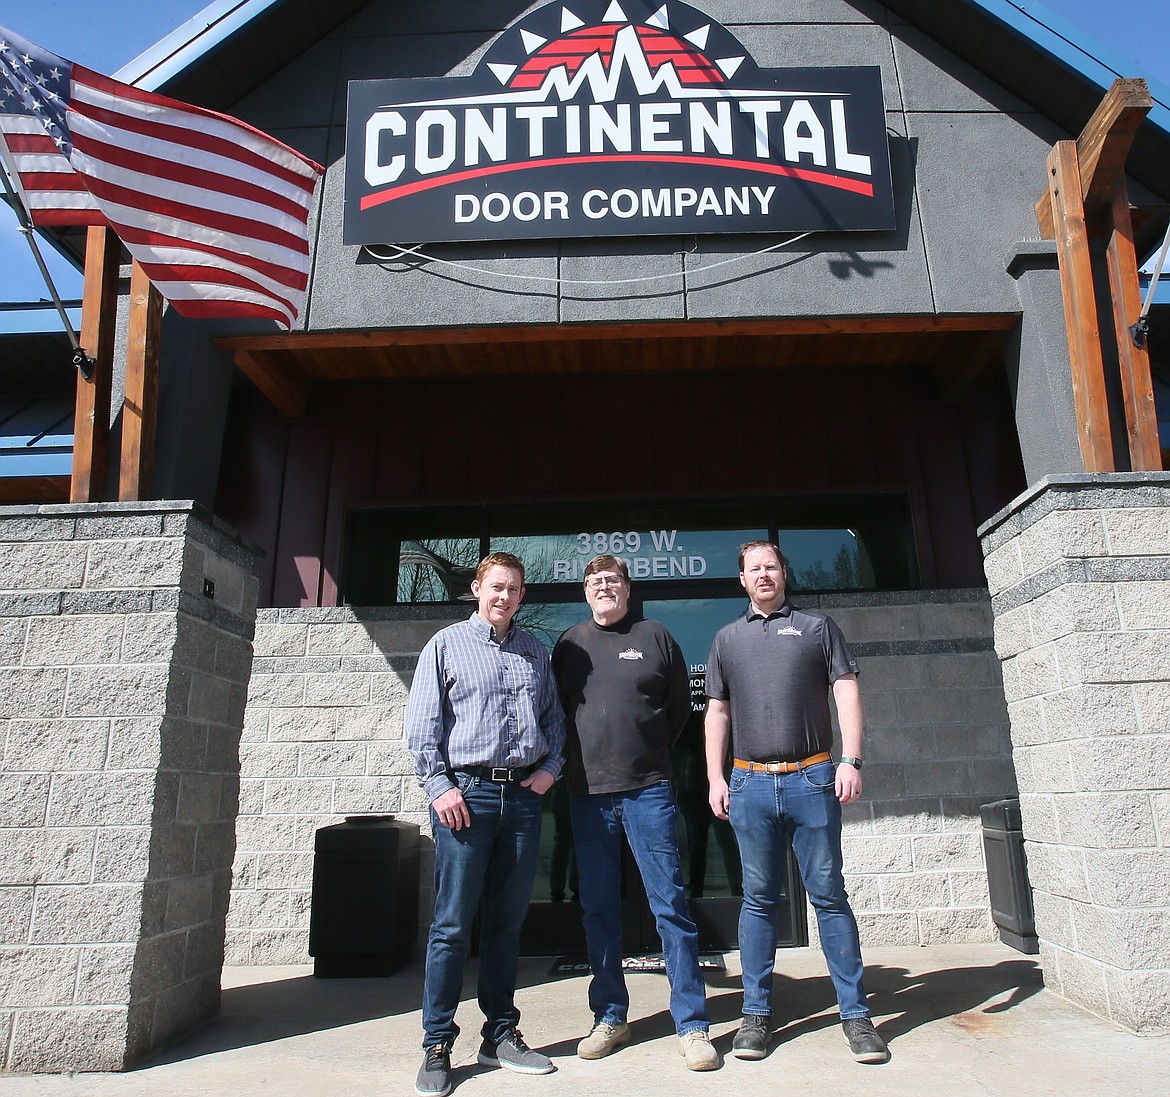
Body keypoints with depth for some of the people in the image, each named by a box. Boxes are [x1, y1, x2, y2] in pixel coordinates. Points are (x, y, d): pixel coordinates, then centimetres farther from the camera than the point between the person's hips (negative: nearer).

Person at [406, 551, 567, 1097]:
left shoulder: (535, 651, 16)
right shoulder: (447, 644, 4)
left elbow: (554, 716, 20)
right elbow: (421, 724, -1)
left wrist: (550, 767, 5)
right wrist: (439, 786, -9)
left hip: (524, 795, 4)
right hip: (466, 792, -3)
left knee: (507, 923, 11)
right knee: (452, 924, 0)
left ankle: (500, 1035, 23)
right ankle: (437, 1045, 12)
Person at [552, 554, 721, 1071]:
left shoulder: (655, 636, 4)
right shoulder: (570, 644, 9)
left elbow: (680, 704, 11)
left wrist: (651, 752, 9)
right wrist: (582, 759, 10)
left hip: (648, 790, -2)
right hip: (587, 792, 3)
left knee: (670, 904, -1)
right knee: (598, 908, 10)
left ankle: (692, 1025, 9)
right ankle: (610, 1018, 23)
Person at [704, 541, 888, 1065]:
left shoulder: (818, 626, 9)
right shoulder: (728, 638, 14)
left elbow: (846, 693, 4)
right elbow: (717, 712, 14)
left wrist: (851, 760, -7)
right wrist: (716, 778, 6)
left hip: (811, 779, -1)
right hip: (750, 783, 2)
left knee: (830, 895, 3)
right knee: (758, 898, 7)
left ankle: (856, 1012, 13)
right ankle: (756, 1012, 16)